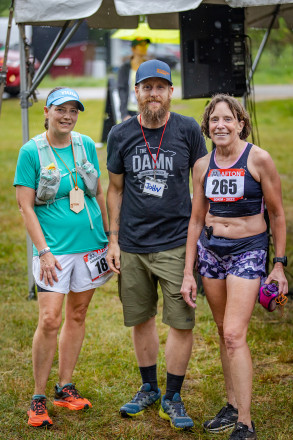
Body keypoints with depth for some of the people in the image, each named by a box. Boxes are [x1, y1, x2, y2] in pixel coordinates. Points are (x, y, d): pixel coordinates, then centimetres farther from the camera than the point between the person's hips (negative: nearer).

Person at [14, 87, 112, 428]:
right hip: (55, 247, -4)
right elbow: (25, 206, -7)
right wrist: (43, 251, -13)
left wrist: (108, 236, 13)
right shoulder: (31, 151, -6)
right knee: (49, 321, -10)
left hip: (90, 245, 4)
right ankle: (38, 398, 2)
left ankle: (65, 388, 23)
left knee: (77, 316, 11)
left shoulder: (86, 145, 6)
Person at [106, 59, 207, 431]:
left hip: (176, 243, -2)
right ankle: (148, 388, 30)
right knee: (141, 319, 12)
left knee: (181, 323, -3)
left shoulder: (187, 130, -2)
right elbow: (115, 189, 10)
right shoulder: (120, 135, 2)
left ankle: (173, 397, 12)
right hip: (132, 246, 2)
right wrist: (113, 240, 6)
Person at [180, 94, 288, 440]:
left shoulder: (258, 159, -10)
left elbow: (277, 215, -3)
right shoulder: (203, 166, 4)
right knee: (223, 331, 11)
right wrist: (188, 273, 7)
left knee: (234, 334, -13)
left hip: (248, 251, -5)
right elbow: (196, 220, 10)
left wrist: (279, 264, -3)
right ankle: (232, 406, 24)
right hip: (210, 250, 5)